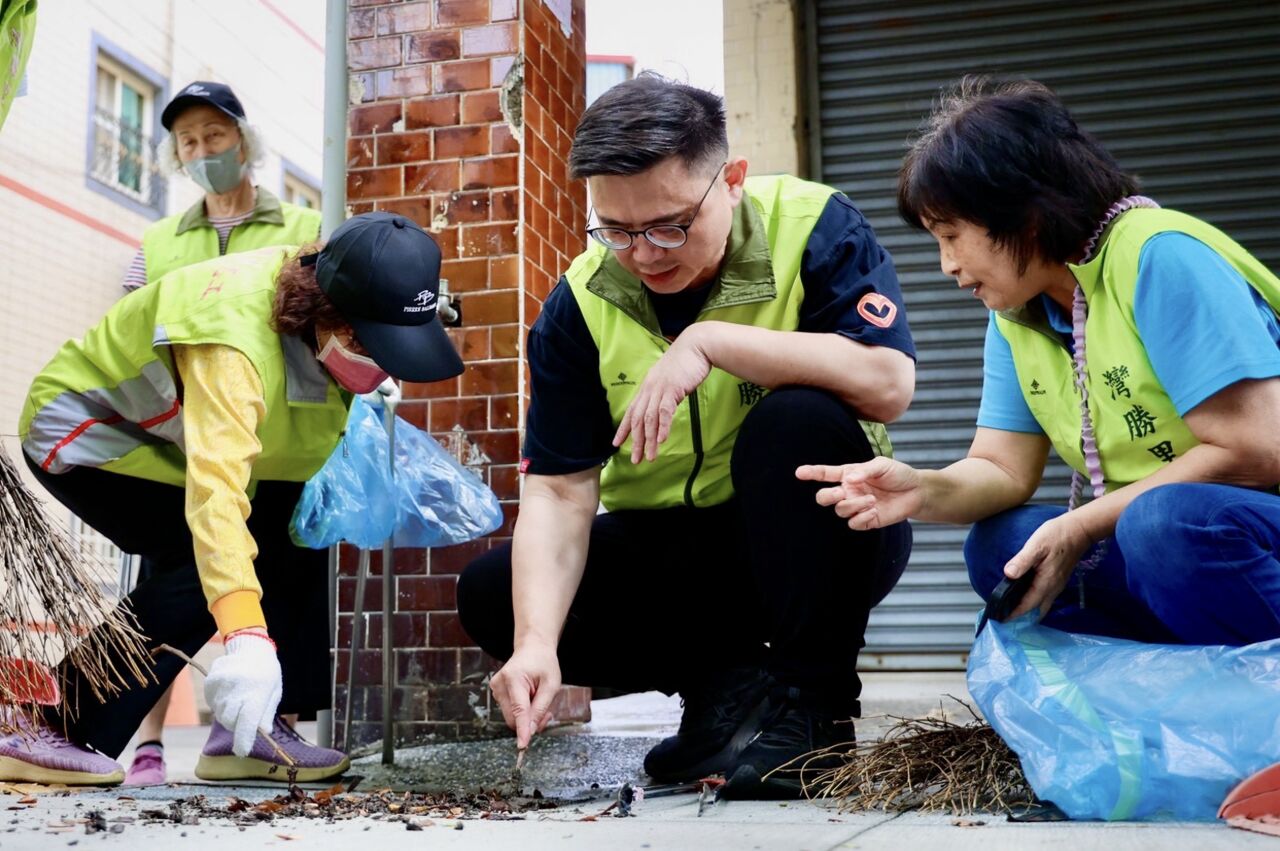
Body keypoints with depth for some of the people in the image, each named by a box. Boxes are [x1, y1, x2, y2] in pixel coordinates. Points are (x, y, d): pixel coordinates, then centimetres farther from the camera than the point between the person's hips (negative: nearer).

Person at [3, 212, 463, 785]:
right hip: (88, 429, -8)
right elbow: (214, 486, -53)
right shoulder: (236, 345, -41)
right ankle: (59, 738, -20)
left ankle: (249, 731, 1)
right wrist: (248, 639, -62)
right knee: (209, 564, -28)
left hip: (170, 447, 8)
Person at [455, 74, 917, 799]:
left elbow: (889, 384, -30)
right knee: (492, 596, -15)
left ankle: (813, 691, -15)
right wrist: (537, 640, -27)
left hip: (817, 536, -3)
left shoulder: (813, 227, -16)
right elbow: (559, 490, -12)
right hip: (668, 552, 4)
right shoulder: (581, 304, -8)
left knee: (796, 419, -34)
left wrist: (709, 340, -33)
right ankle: (724, 678, 0)